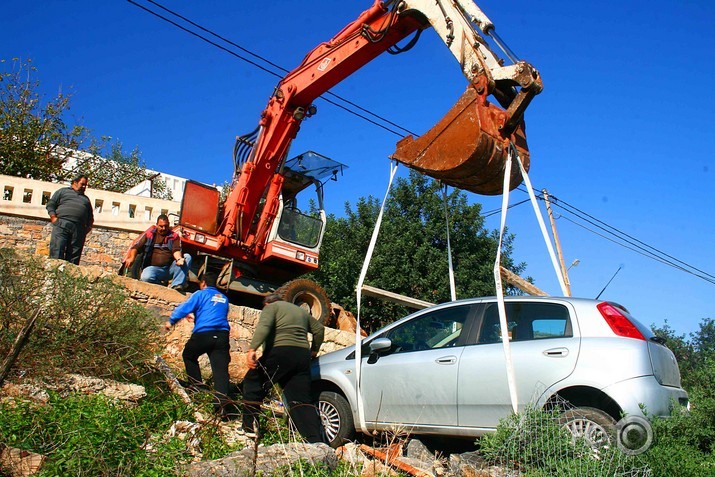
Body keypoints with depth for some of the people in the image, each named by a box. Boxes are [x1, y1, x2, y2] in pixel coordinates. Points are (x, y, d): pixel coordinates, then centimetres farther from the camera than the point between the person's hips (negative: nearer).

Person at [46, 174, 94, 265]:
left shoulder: (86, 199, 32)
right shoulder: (63, 191, 21)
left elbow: (90, 216, 28)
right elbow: (50, 204, 12)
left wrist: (89, 226, 9)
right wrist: (54, 218, -4)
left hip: (79, 229, 3)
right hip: (62, 225, -3)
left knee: (74, 257, -7)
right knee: (56, 254, -15)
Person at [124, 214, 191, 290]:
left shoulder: (174, 236, 10)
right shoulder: (149, 234, 12)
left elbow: (176, 250, -6)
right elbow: (136, 247, 7)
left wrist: (179, 259, -30)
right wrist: (132, 258, -15)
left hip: (170, 268, 1)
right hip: (154, 267, -1)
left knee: (187, 257, -22)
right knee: (146, 278, -35)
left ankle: (177, 286, -33)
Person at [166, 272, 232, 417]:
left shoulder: (200, 294, 8)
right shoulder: (224, 298, 24)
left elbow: (184, 308, 2)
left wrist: (171, 321, 18)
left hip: (203, 334, -3)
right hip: (222, 335, 3)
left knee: (189, 355, 26)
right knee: (221, 369, -5)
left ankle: (197, 384, 20)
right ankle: (222, 402, -19)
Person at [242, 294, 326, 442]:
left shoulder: (271, 307, 8)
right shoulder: (301, 311, 29)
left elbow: (263, 327, -11)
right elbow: (319, 329, 31)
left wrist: (252, 349, -21)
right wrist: (314, 350, 41)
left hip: (279, 353, -6)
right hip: (302, 356, 6)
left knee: (252, 384, 13)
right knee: (301, 402, 5)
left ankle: (250, 427, 10)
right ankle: (317, 440, -5)